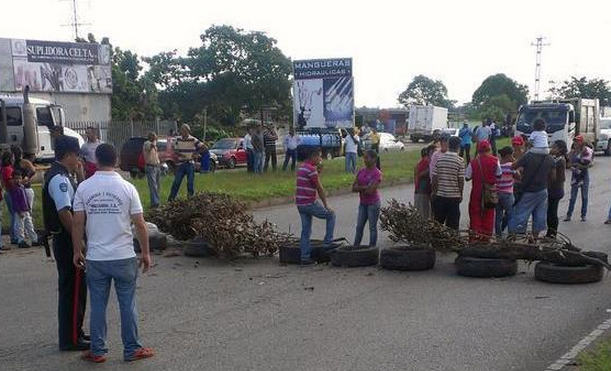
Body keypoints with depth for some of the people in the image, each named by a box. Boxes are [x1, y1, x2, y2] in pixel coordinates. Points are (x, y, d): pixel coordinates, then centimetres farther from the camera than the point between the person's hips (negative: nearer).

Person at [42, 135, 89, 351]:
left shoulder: (64, 176, 12)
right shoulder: (59, 179, -19)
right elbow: (64, 212, -25)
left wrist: (79, 175, 8)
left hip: (67, 239, 10)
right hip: (67, 239, -10)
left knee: (75, 287, 18)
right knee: (72, 288, -3)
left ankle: (74, 331, 30)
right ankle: (71, 339, 6)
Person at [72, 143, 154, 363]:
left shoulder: (84, 187, -3)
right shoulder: (127, 188, -6)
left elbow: (78, 223, -3)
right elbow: (139, 224, -6)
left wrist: (77, 251, 9)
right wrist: (146, 253, 4)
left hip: (95, 258, 2)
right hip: (124, 257, -1)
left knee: (98, 305, 10)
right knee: (127, 304, 8)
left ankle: (97, 351, 18)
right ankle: (132, 349, 15)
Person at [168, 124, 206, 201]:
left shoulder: (193, 140, -6)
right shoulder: (178, 139, 5)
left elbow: (205, 147, -5)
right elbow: (175, 150, 9)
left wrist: (196, 152, -7)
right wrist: (180, 154, -11)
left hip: (190, 164, -2)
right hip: (180, 164, 2)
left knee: (190, 183, 1)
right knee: (176, 182, 0)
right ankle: (171, 198, 5)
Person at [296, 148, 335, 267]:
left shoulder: (302, 167, 15)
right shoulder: (311, 169, -14)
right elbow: (320, 189, -12)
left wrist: (318, 169, 14)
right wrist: (326, 205, -6)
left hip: (300, 203, 9)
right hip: (310, 203, -9)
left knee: (306, 231, 10)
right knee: (331, 215, 7)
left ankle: (305, 258, 9)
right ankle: (327, 243, 6)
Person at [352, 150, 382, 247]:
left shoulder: (377, 173, -14)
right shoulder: (361, 172, 6)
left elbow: (370, 191, -21)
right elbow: (353, 188, 1)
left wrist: (360, 188, -8)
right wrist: (365, 187, -13)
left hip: (373, 203, -6)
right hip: (363, 203, 6)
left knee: (372, 227, 2)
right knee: (359, 226, 11)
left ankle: (372, 247, 9)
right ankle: (356, 246, 18)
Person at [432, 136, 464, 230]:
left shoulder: (439, 158, 0)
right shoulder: (460, 161, -9)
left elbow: (434, 177, 1)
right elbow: (461, 180, -8)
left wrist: (434, 191, 11)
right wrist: (461, 194, 4)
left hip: (440, 195, 3)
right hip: (454, 195, -3)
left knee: (438, 221, 12)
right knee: (452, 223, 5)